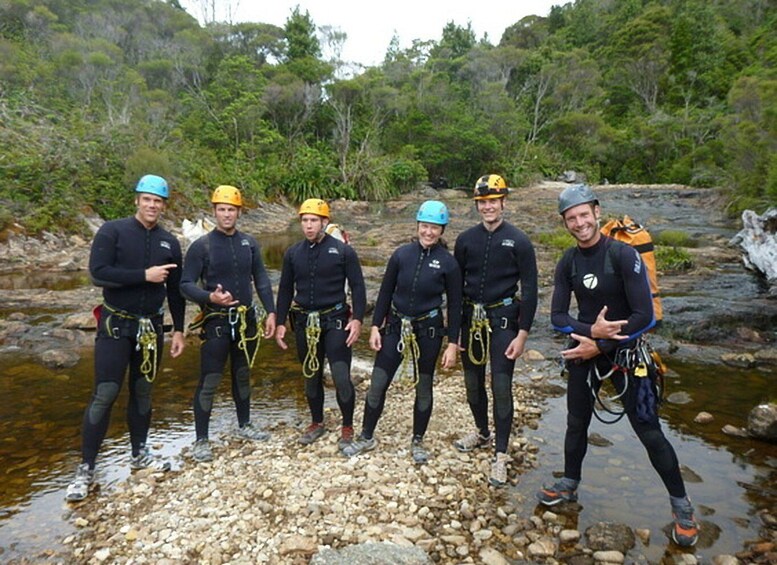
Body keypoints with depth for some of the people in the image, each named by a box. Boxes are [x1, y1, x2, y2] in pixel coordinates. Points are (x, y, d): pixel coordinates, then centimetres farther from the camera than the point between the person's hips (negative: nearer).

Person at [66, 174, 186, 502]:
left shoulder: (169, 242, 6)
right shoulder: (112, 231, -7)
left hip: (151, 327, 4)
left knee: (142, 391, 13)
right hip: (115, 325, -4)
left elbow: (175, 290, 10)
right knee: (105, 394, -5)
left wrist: (178, 330, 8)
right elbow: (98, 273, -18)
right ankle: (86, 468, 8)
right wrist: (145, 275, -20)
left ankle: (139, 454, 28)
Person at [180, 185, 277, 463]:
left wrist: (270, 312, 2)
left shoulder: (249, 243, 4)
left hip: (246, 320, 4)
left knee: (242, 375, 18)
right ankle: (201, 440, 12)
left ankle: (244, 425, 34)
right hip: (216, 322, -4)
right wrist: (210, 297, -29)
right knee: (209, 381, -1)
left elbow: (261, 279, 8)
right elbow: (186, 285, -11)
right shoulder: (201, 246, -9)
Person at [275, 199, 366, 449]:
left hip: (335, 320, -4)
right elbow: (285, 290, 11)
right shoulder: (293, 253, 5)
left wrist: (357, 318, -13)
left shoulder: (343, 251, -6)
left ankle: (347, 427, 13)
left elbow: (357, 287, -4)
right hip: (304, 322, 4)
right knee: (311, 376, 15)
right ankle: (317, 423, 33)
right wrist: (280, 322, 7)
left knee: (341, 377, -7)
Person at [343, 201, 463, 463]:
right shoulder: (402, 254, -4)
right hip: (396, 326, 2)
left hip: (428, 331, -1)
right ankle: (366, 437, 26)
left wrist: (453, 344, -5)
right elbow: (385, 293, 3)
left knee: (423, 388, 12)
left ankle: (417, 442, 32)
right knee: (377, 384, 5)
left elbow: (455, 306, -3)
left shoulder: (448, 262, -8)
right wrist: (375, 326, 1)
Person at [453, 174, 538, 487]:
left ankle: (500, 455, 9)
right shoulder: (465, 239, 3)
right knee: (473, 383, 14)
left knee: (501, 387, -4)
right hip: (471, 318, 4)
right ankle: (482, 432, 38)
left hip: (503, 319, -3)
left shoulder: (518, 241, -6)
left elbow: (529, 290, -5)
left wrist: (522, 334, -9)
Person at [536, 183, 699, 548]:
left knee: (648, 431, 2)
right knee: (576, 423, 15)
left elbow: (644, 316, -20)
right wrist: (590, 331, -22)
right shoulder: (568, 263, -2)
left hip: (623, 353, -4)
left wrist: (599, 346, -18)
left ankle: (681, 506, 21)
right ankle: (569, 485, 36)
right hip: (584, 352, 5)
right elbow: (557, 316, -4)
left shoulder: (623, 255, -17)